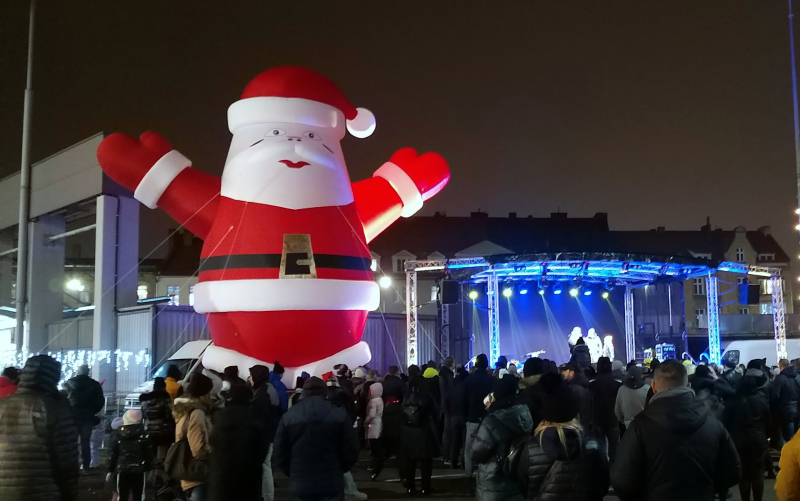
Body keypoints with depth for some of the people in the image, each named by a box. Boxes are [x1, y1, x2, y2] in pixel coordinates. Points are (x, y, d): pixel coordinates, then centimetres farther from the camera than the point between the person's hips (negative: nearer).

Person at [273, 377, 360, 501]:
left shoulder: (288, 417, 0)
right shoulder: (339, 415, -5)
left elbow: (279, 455, 2)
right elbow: (351, 452, -3)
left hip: (300, 485, 1)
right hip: (331, 485, -1)